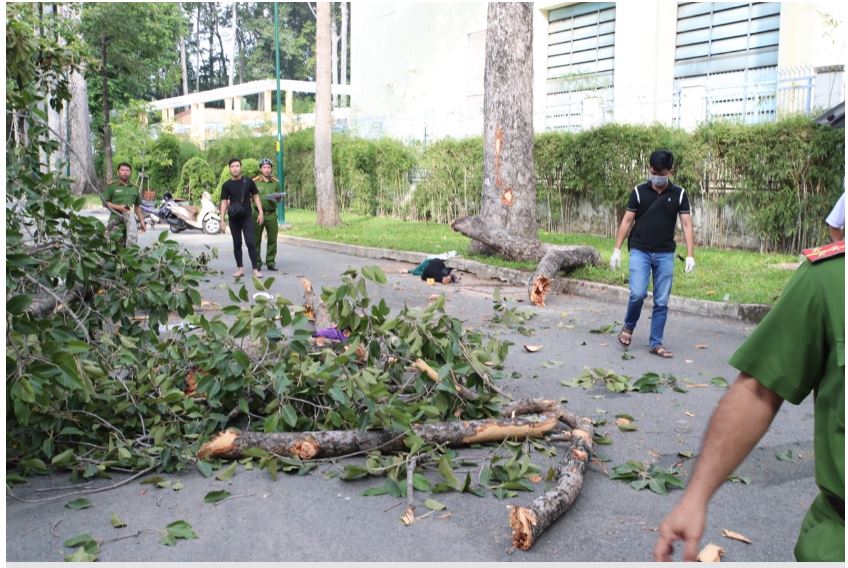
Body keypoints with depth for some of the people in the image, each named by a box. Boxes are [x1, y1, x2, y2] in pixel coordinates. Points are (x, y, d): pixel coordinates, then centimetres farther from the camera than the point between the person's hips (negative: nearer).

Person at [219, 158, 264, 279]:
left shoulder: (248, 182, 2)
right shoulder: (226, 185, 1)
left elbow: (256, 196, 8)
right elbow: (224, 202, 0)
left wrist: (260, 212, -1)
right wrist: (222, 220, -7)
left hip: (247, 218, -1)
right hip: (233, 219, 1)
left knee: (250, 243, -8)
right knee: (237, 244, 7)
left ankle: (256, 269, -7)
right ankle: (240, 268, 15)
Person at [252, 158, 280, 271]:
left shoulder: (276, 182, 10)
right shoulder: (254, 182, 0)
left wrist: (275, 199, -6)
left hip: (272, 214, 2)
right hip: (258, 213, -2)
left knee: (272, 239, 2)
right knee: (256, 239, 2)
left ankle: (271, 262, 11)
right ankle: (257, 263, 10)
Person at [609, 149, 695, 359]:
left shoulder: (679, 194, 3)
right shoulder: (639, 191, 1)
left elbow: (686, 225, 0)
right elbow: (627, 221, 3)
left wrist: (690, 255, -8)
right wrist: (617, 249, -3)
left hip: (665, 254, 1)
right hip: (640, 251, -1)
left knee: (662, 301, 2)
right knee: (638, 293, -15)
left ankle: (656, 343, 13)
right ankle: (628, 326, 12)